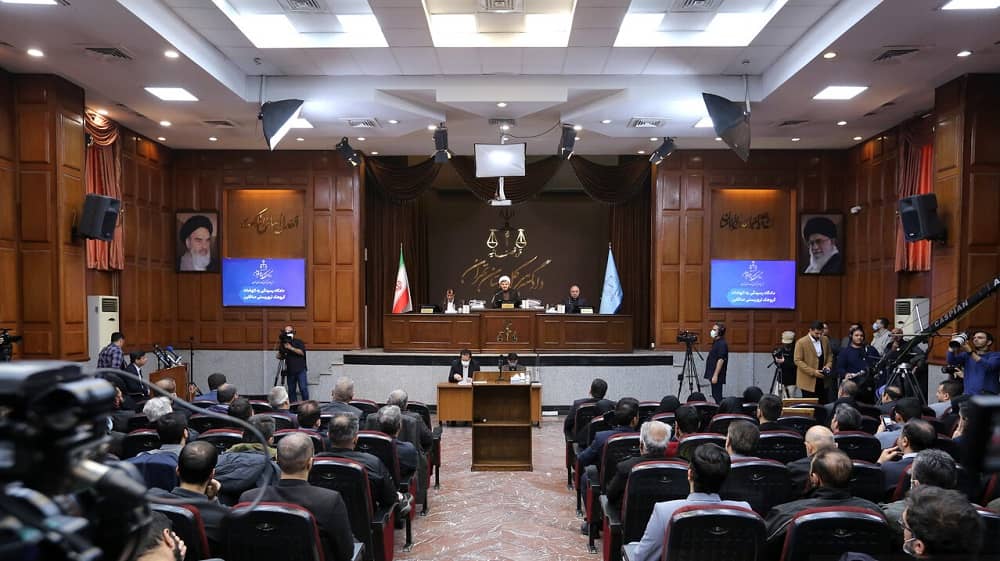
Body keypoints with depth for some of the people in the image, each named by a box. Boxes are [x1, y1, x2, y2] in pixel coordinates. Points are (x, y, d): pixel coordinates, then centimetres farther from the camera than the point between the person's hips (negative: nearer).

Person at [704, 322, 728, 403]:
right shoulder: (716, 342, 15)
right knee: (715, 396, 13)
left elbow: (720, 360, -21)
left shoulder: (722, 344, -15)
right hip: (713, 375, 10)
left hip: (717, 376, -10)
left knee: (717, 397, -7)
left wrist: (715, 375, -24)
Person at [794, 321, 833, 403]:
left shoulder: (825, 340, 7)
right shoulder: (801, 342, -11)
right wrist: (812, 371, -18)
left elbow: (829, 355, 18)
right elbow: (798, 361, -11)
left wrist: (828, 365, -3)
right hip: (808, 381, -5)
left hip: (823, 380, 5)